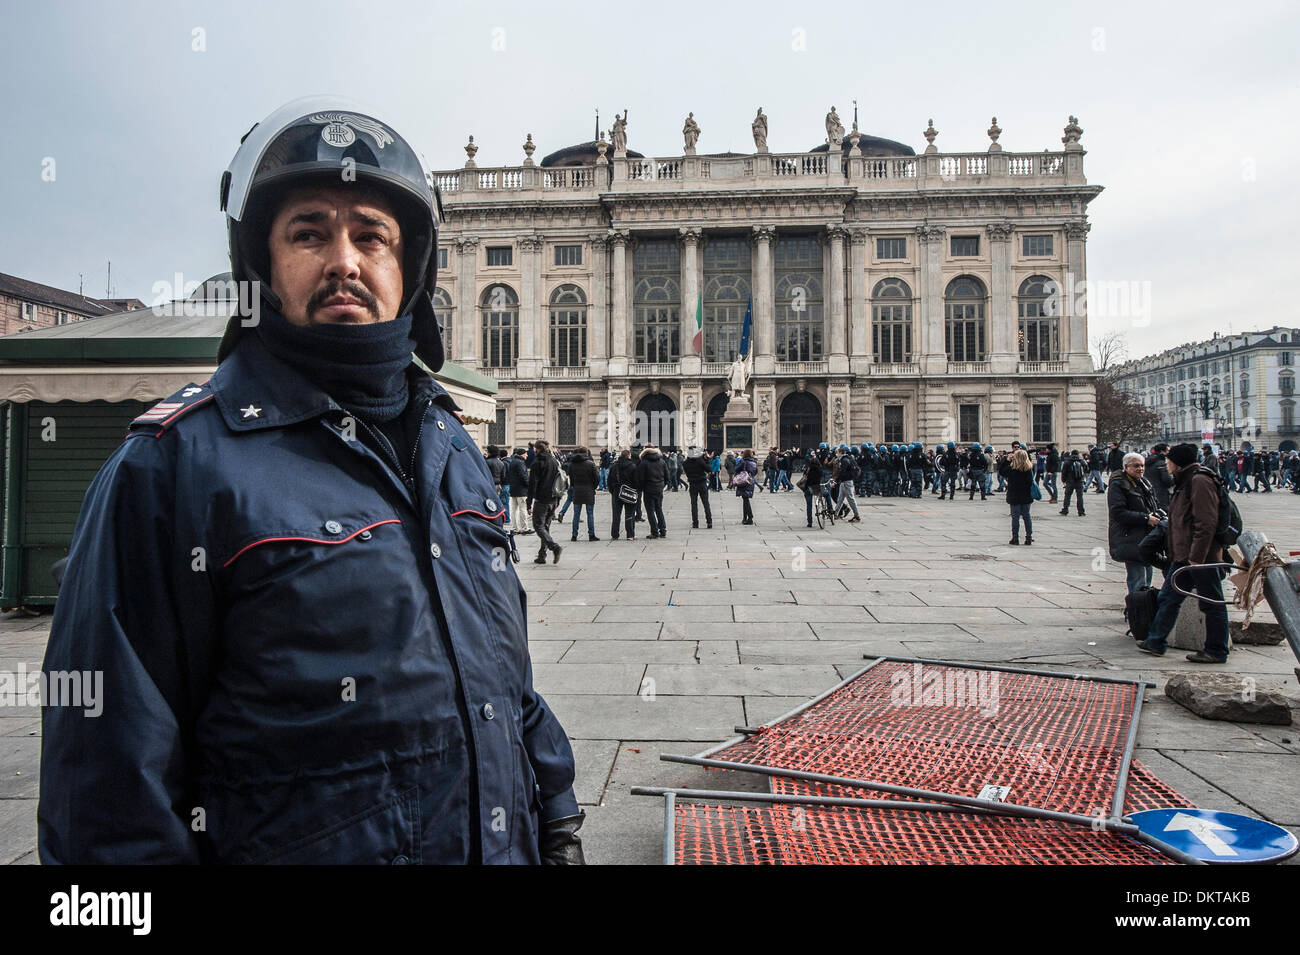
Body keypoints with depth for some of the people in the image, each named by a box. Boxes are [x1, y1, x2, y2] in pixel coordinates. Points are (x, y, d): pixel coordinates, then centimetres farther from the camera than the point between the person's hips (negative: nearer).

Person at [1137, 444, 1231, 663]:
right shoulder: (1184, 482, 17)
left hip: (1201, 556, -10)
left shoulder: (1200, 481, -15)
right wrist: (1176, 553, 20)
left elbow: (1206, 523, -21)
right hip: (1184, 555, 10)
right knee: (1168, 597, 13)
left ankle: (1216, 651, 10)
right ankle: (1155, 642, 20)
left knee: (1211, 603, 1)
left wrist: (1197, 556, -22)